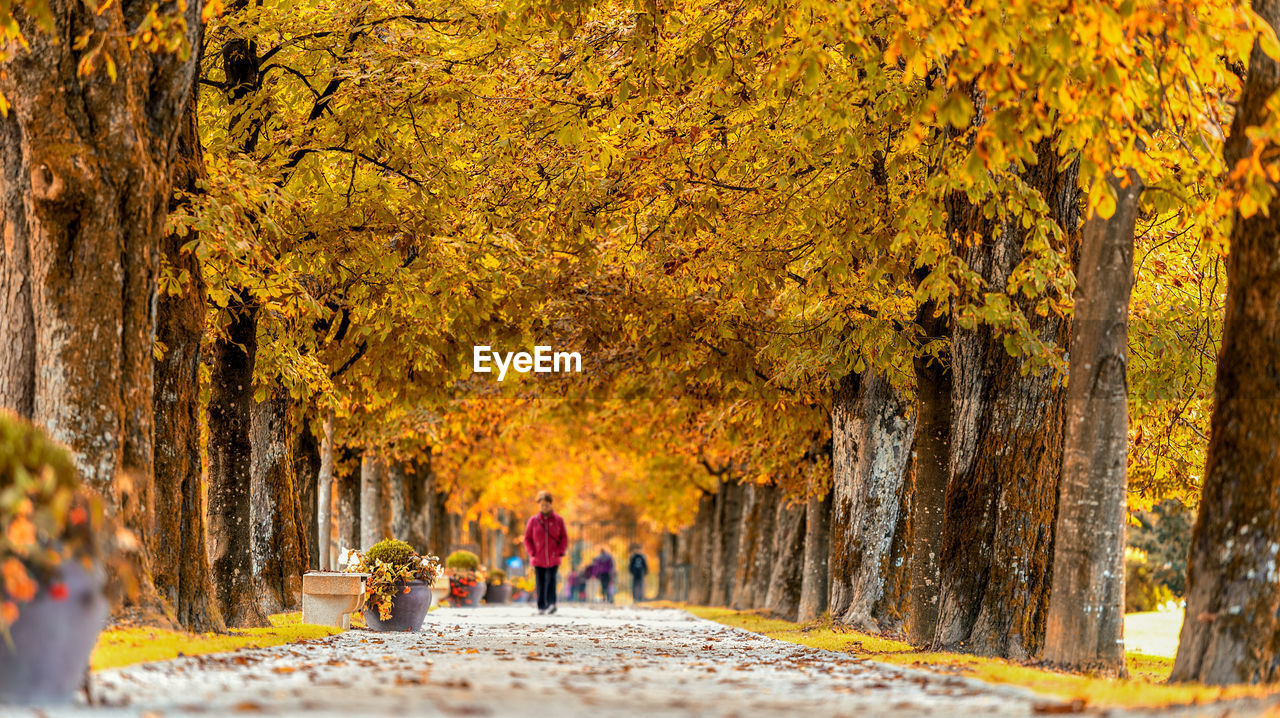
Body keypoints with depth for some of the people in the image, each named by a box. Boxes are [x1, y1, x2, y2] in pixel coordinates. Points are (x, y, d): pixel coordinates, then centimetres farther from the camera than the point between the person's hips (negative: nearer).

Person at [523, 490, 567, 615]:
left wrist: (560, 552, -5)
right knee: (540, 583, 4)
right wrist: (532, 553, -4)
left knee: (551, 580, -13)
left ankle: (551, 604, -21)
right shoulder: (533, 520, 3)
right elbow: (527, 538, 7)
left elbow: (564, 538, 7)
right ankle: (541, 607, 10)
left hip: (553, 559, -1)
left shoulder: (558, 520, 2)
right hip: (538, 560, 1)